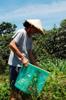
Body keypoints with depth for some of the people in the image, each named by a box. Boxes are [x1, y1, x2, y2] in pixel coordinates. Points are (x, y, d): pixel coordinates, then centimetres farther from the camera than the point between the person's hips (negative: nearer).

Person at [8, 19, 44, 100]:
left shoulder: (30, 38, 16)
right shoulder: (21, 32, -9)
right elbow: (11, 45, -21)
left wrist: (36, 66, 18)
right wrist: (22, 57, -25)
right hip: (16, 65, -9)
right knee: (15, 89, -2)